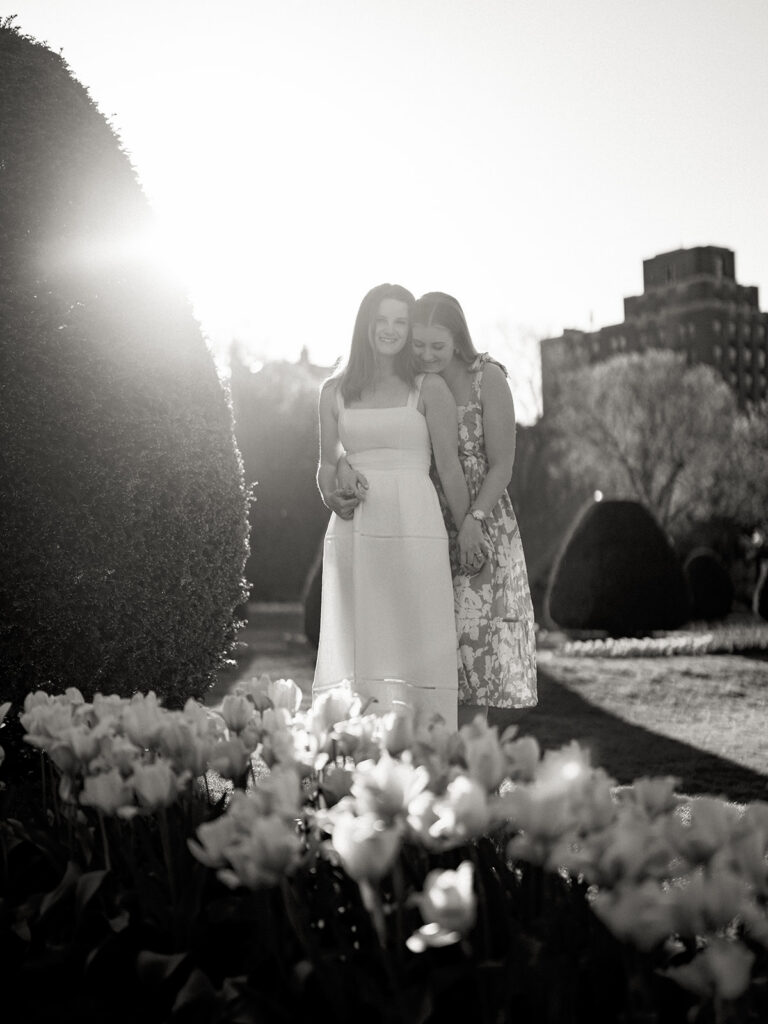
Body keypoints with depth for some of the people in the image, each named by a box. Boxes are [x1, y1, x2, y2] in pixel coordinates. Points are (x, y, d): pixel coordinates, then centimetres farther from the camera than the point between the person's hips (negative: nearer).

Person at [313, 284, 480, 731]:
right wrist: (331, 496, -1)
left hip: (414, 526, -3)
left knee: (413, 642, -6)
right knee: (354, 641, 1)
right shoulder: (335, 391, 14)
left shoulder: (429, 388, 4)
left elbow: (449, 464, 2)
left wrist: (467, 528, 0)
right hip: (353, 530, 3)